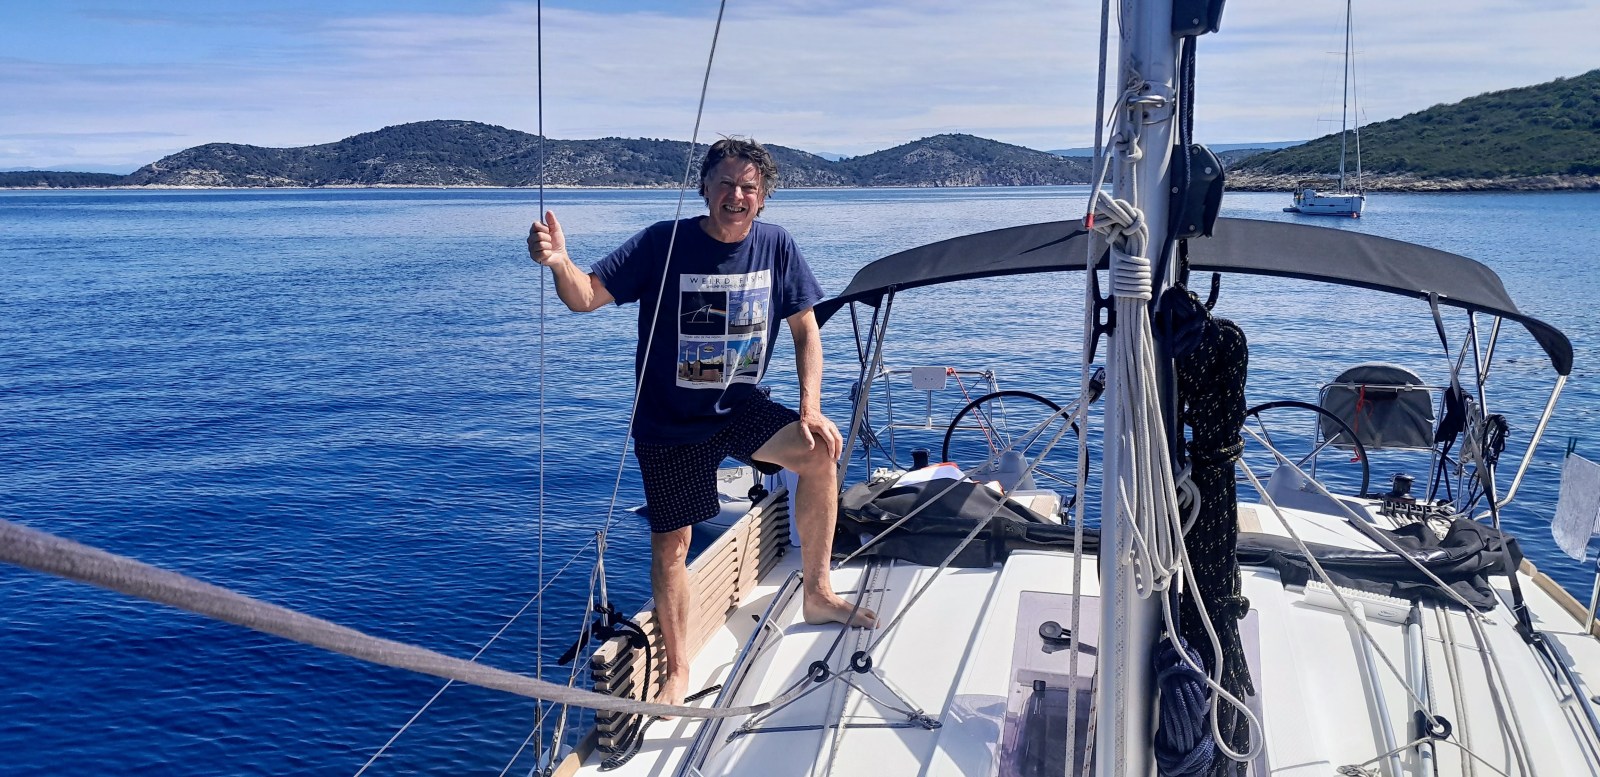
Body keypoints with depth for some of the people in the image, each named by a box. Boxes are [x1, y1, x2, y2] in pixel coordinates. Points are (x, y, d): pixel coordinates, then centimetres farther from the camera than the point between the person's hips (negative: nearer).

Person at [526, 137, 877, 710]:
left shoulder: (776, 246, -5)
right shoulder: (663, 243, -13)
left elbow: (805, 329, 2)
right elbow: (586, 297, -17)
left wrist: (810, 409, -9)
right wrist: (559, 262, -39)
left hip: (742, 407, 2)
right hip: (669, 421, -2)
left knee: (821, 452, -21)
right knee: (671, 543, 2)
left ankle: (817, 595, -3)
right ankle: (677, 670, 23)